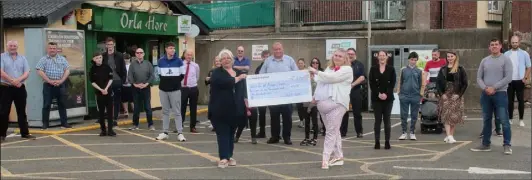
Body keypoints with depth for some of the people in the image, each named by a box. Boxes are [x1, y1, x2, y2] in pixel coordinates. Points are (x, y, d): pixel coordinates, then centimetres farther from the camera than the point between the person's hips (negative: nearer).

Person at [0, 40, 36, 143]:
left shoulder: (22, 58, 10)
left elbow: (27, 73, 2)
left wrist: (18, 80, -17)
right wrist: (13, 81, -17)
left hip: (20, 88, 3)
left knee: (22, 112, 8)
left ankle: (25, 133, 14)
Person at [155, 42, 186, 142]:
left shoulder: (178, 61, -2)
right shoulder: (161, 61, 5)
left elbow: (182, 74, 4)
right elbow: (159, 74, 13)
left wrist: (176, 82, 1)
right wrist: (165, 82, 5)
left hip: (175, 89, -3)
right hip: (163, 89, 3)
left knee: (177, 111, -3)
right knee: (165, 111, 10)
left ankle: (180, 133, -2)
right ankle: (165, 132, 15)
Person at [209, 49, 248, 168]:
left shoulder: (239, 73, 13)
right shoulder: (217, 73, -2)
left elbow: (244, 90, 13)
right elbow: (223, 82, -23)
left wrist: (247, 104, 4)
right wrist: (237, 79, -19)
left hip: (235, 109, 4)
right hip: (220, 109, -4)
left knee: (231, 133, 10)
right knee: (222, 133, -6)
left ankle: (229, 156, 19)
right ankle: (223, 158, -9)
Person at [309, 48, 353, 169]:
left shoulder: (347, 69, -2)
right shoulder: (329, 68, 21)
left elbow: (332, 78, -14)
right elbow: (321, 83, 22)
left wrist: (316, 72, -12)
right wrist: (315, 96, 10)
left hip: (337, 103, -7)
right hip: (324, 103, 7)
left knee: (331, 131, -10)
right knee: (334, 131, 12)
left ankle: (326, 158, -13)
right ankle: (338, 156, 18)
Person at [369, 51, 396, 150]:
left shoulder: (391, 69, 4)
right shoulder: (373, 69, 5)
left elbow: (392, 83, -2)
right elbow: (371, 83, -1)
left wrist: (386, 94, -14)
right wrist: (378, 94, -13)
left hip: (388, 98, 0)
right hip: (376, 98, 0)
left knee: (387, 119, 2)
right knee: (378, 120, 1)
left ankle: (387, 142, 6)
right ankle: (377, 141, 4)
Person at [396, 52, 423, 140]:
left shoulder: (419, 71, 6)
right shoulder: (403, 70, 5)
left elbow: (421, 84, 9)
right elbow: (400, 82, 7)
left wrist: (421, 95, 4)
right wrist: (398, 93, 1)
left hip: (415, 96, 0)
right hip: (404, 96, 0)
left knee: (414, 116, 6)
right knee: (404, 115, 3)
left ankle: (412, 133, 15)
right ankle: (404, 132, 10)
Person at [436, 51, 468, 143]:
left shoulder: (460, 69, 0)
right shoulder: (443, 69, 8)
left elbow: (465, 83, -2)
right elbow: (438, 83, 8)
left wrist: (459, 94, -10)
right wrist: (441, 94, -4)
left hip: (456, 96, -1)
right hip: (445, 95, 1)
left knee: (454, 116, 2)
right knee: (446, 115, -9)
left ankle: (450, 135, 11)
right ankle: (449, 136, -15)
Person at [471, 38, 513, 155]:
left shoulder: (506, 60, -1)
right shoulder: (485, 60, 12)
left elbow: (508, 78, -10)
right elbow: (479, 77, 10)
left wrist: (494, 88, -15)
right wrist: (485, 88, -9)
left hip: (500, 94, -5)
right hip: (485, 94, 5)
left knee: (504, 121, -6)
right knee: (486, 120, 11)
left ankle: (507, 145, -1)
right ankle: (486, 144, 18)